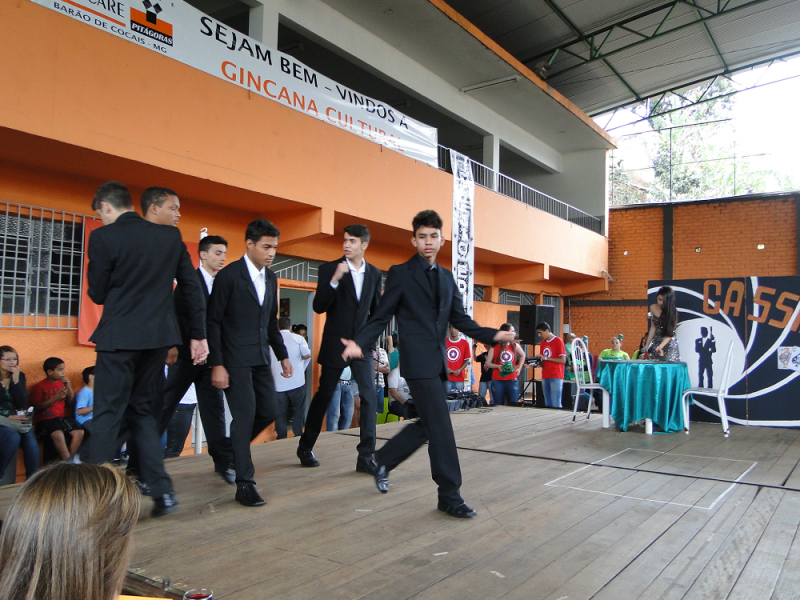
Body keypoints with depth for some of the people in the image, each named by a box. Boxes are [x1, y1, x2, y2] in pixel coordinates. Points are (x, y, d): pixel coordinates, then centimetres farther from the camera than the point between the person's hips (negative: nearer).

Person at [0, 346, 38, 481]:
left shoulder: (20, 376, 7)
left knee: (30, 436, -25)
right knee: (13, 436, -33)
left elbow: (22, 404, -1)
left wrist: (16, 380, -10)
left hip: (16, 418, 4)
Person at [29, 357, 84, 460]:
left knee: (79, 432, -20)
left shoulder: (63, 383, 14)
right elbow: (37, 407, -8)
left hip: (64, 417, 5)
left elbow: (71, 403, 16)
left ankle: (69, 458, -11)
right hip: (47, 419, -5)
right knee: (58, 434, -33)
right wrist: (55, 398, -16)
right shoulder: (40, 386, 0)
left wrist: (69, 388, 1)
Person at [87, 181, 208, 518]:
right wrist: (198, 335, 9)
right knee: (143, 412, 15)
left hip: (119, 336, -5)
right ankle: (162, 492, 11)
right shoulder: (170, 236, 6)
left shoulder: (103, 237, -7)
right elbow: (192, 287, 5)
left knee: (107, 415, 4)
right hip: (158, 335, 5)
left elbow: (98, 294, -2)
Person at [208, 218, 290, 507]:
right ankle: (244, 483, 4)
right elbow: (213, 321, -10)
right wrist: (217, 364, -15)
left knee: (269, 410, 7)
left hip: (261, 357, 7)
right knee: (245, 415, -7)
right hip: (235, 358, -7)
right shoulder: (229, 275, -10)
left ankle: (237, 447, 34)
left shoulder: (271, 278, 10)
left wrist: (282, 355, 14)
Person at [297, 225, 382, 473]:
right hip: (334, 344, -2)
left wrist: (368, 341, 6)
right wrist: (334, 280, -26)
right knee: (324, 396, 8)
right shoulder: (329, 269, -5)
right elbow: (318, 307, -14)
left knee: (369, 396, -8)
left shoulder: (375, 274, 4)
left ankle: (365, 457, -1)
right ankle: (305, 447, 28)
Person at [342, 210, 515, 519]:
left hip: (438, 361, 7)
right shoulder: (400, 274, -2)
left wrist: (493, 334, -5)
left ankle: (383, 461, 34)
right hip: (418, 362, -7)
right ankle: (450, 495, 6)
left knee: (428, 424, 14)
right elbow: (381, 316, -4)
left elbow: (460, 320, 11)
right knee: (441, 428, -6)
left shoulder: (447, 277, 15)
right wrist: (360, 342, -20)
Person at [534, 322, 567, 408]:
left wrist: (546, 358, -14)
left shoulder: (558, 341, -6)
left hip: (556, 376, -6)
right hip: (545, 376, 7)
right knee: (547, 404, 7)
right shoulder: (542, 343, 14)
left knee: (555, 405, -9)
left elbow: (563, 360, -11)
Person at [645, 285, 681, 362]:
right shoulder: (653, 308, 1)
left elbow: (669, 333, -17)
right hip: (655, 342, 4)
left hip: (669, 344, -4)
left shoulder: (672, 312, -11)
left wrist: (660, 346, -31)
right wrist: (647, 345, 7)